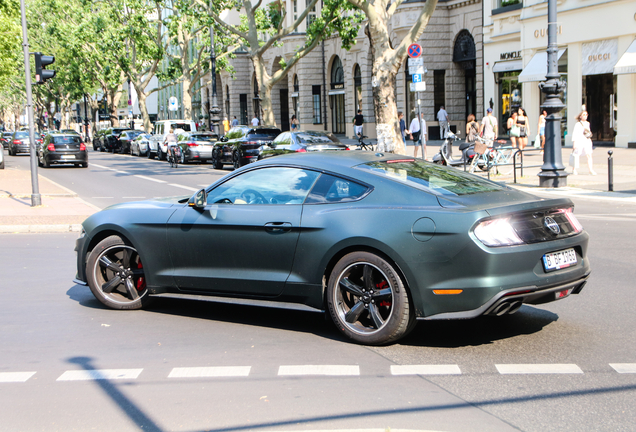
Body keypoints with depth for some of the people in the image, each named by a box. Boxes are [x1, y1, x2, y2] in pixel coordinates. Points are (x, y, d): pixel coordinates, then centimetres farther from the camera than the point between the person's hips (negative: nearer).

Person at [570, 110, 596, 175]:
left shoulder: (588, 124, 15)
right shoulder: (578, 124, -3)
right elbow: (574, 134, -6)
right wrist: (574, 143, -11)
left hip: (587, 141, 5)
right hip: (579, 141, -5)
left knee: (589, 155, -8)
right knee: (576, 155, 1)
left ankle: (591, 169, -11)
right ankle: (574, 169, 12)